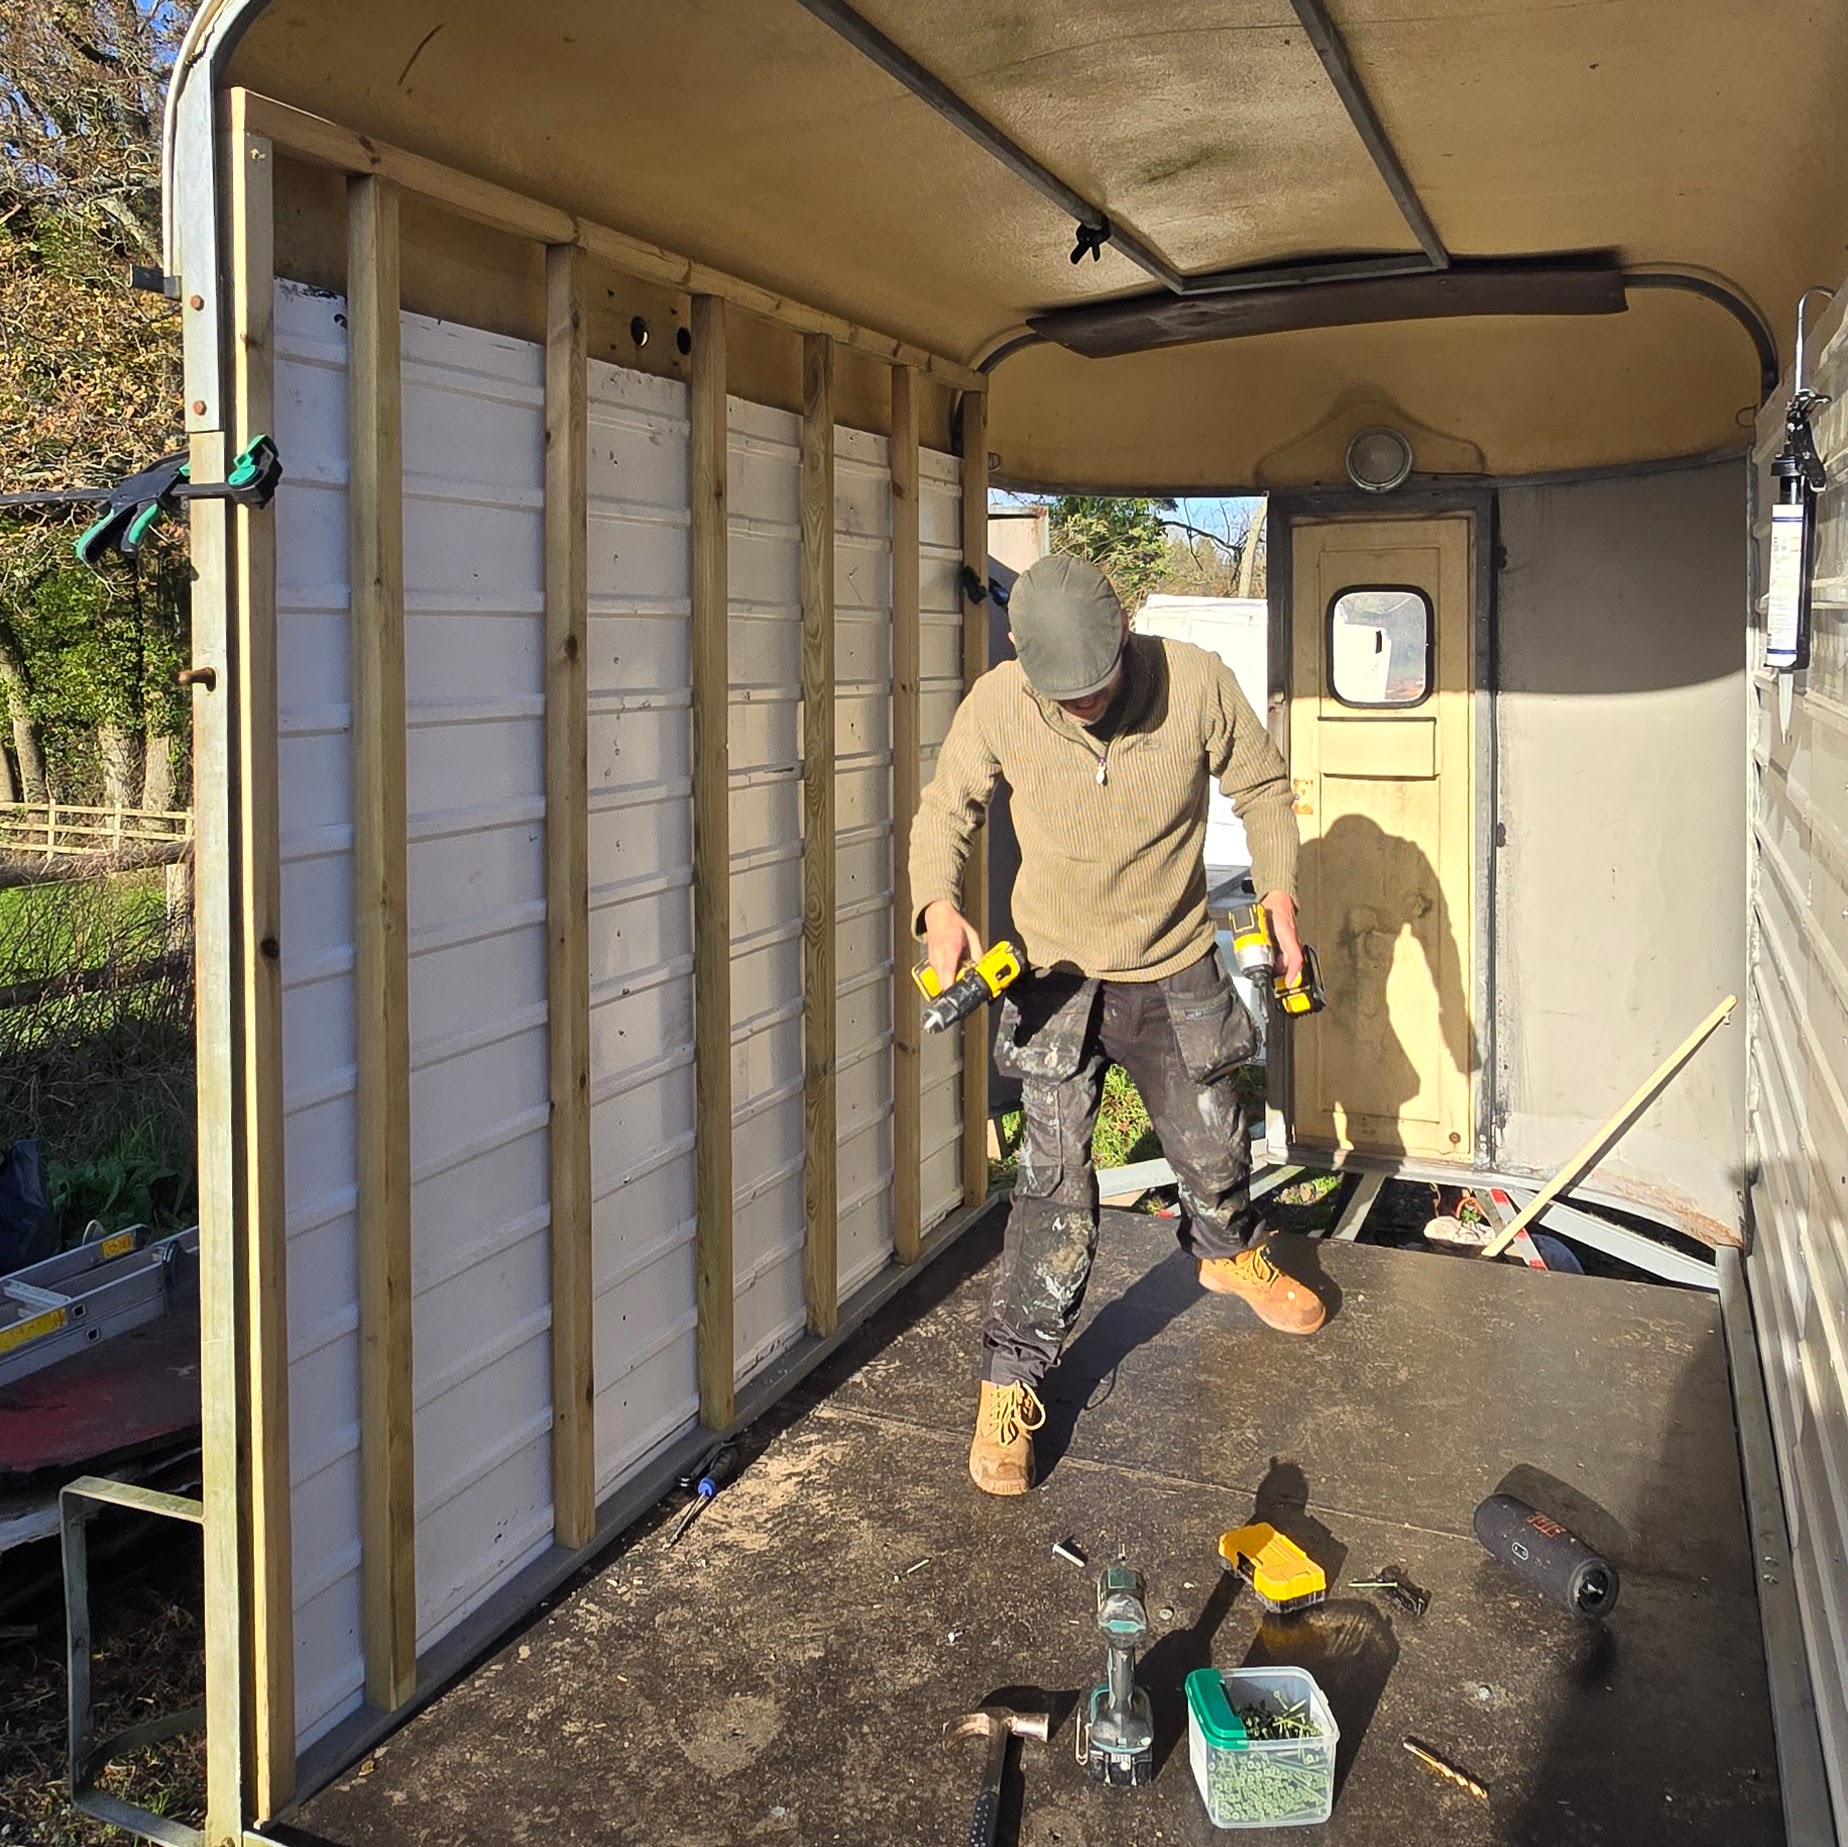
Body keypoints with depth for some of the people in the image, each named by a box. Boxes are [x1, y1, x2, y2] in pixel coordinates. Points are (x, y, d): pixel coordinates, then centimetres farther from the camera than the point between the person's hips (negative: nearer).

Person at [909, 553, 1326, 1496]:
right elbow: (944, 810, -4)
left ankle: (1227, 1253, 54)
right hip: (1056, 972, -2)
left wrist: (1278, 896, -9)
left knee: (1213, 1147, 20)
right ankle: (1011, 1383, 5)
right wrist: (939, 904, -22)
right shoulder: (996, 706, -19)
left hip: (1177, 970, 2)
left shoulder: (1196, 681, -18)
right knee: (1053, 1180, -8)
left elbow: (1263, 786, -1)